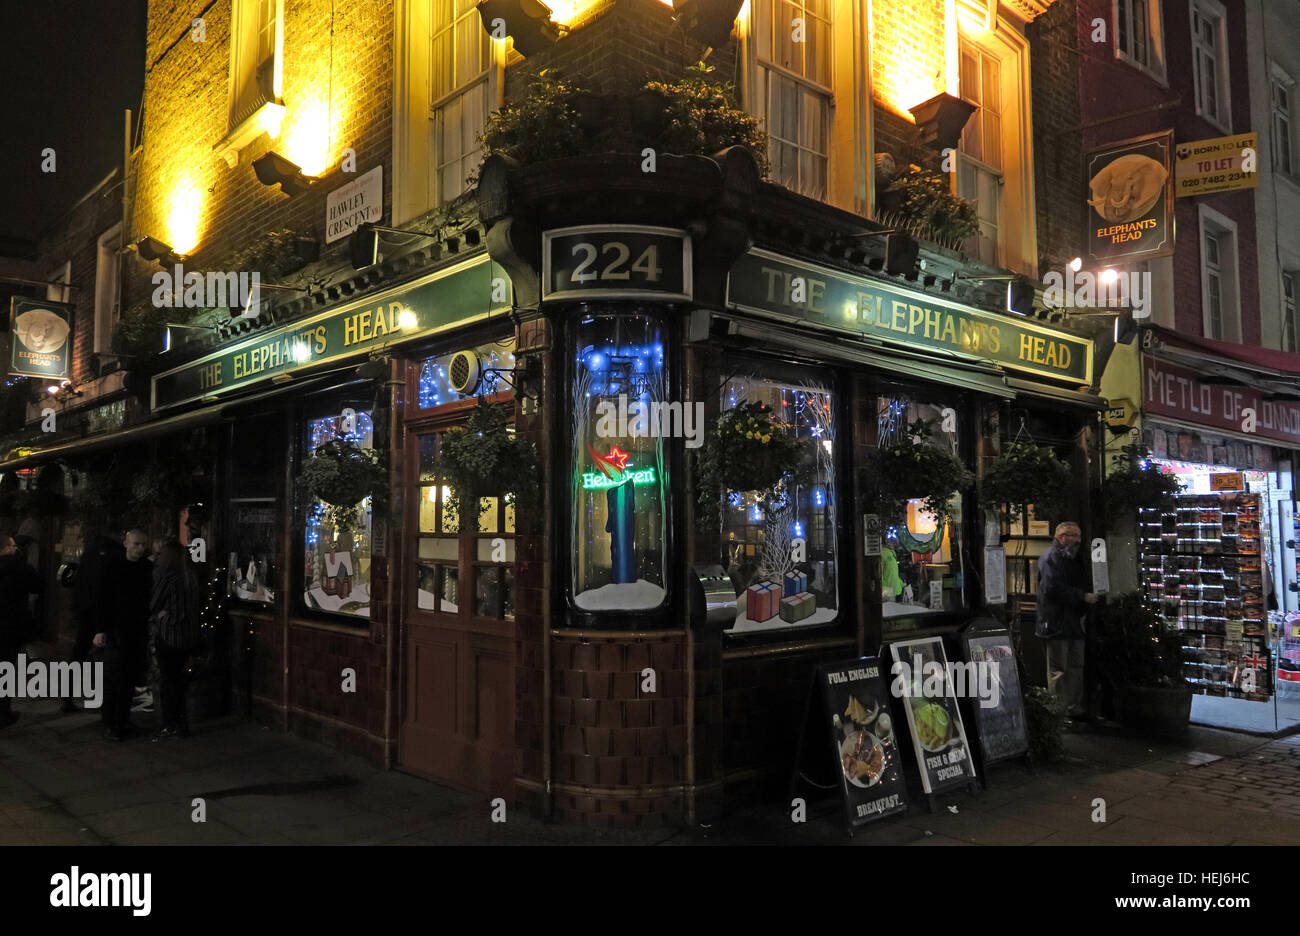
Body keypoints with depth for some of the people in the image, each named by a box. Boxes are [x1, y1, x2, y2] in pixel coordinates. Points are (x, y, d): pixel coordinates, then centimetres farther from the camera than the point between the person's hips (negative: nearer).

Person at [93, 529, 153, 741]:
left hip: (138, 631, 5)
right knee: (114, 678, -3)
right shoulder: (112, 565, -6)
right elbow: (100, 598, -8)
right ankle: (110, 725, 4)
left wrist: (149, 627, 8)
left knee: (131, 677, 8)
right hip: (116, 630, -4)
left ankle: (123, 721, 18)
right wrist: (100, 630, -13)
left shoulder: (147, 568, 7)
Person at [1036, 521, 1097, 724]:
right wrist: (1083, 597, -19)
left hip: (1075, 621, 9)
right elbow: (1053, 589, -20)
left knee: (1076, 667, 11)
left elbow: (1080, 585, 26)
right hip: (1057, 622, -9)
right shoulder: (1050, 558, -9)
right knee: (1058, 669, -4)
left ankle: (1075, 707, 18)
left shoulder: (1074, 559, 20)